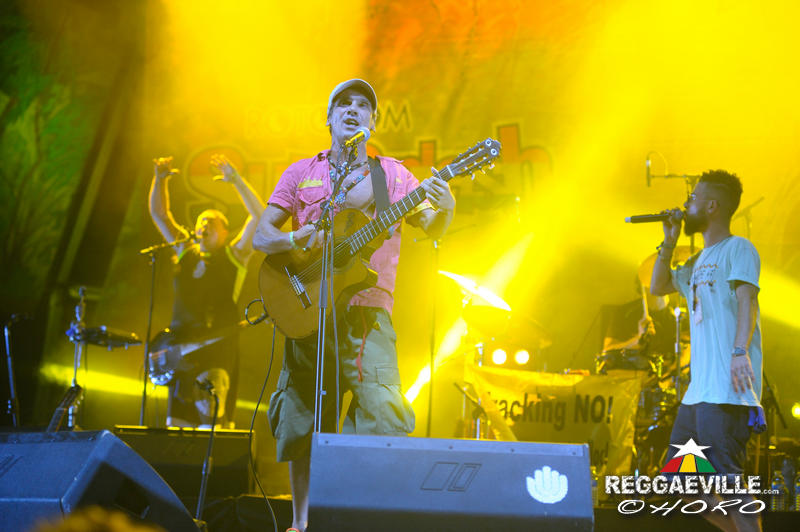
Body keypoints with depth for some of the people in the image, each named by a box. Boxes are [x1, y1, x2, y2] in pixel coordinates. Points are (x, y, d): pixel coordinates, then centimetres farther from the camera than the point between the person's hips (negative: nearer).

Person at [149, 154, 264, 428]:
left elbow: (260, 215, -4)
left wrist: (235, 180, -10)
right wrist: (160, 180, 5)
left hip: (217, 346, -4)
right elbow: (159, 214, 19)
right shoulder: (184, 251, 19)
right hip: (180, 343, 5)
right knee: (177, 422, 0)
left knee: (211, 422, -14)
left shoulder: (233, 255, 7)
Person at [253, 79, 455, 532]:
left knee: (383, 415, -17)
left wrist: (444, 210, -20)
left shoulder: (391, 174, 12)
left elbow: (431, 227, 4)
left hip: (365, 312, -1)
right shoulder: (301, 173, 14)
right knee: (300, 425, 3)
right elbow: (261, 236, 10)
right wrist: (297, 240, -11)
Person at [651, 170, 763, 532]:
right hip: (699, 389, 10)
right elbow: (658, 287, 30)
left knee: (724, 474, -15)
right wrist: (668, 243, 20)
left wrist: (741, 351, -30)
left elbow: (746, 299, -16)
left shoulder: (738, 248, -3)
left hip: (727, 388, -10)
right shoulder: (700, 260, 22)